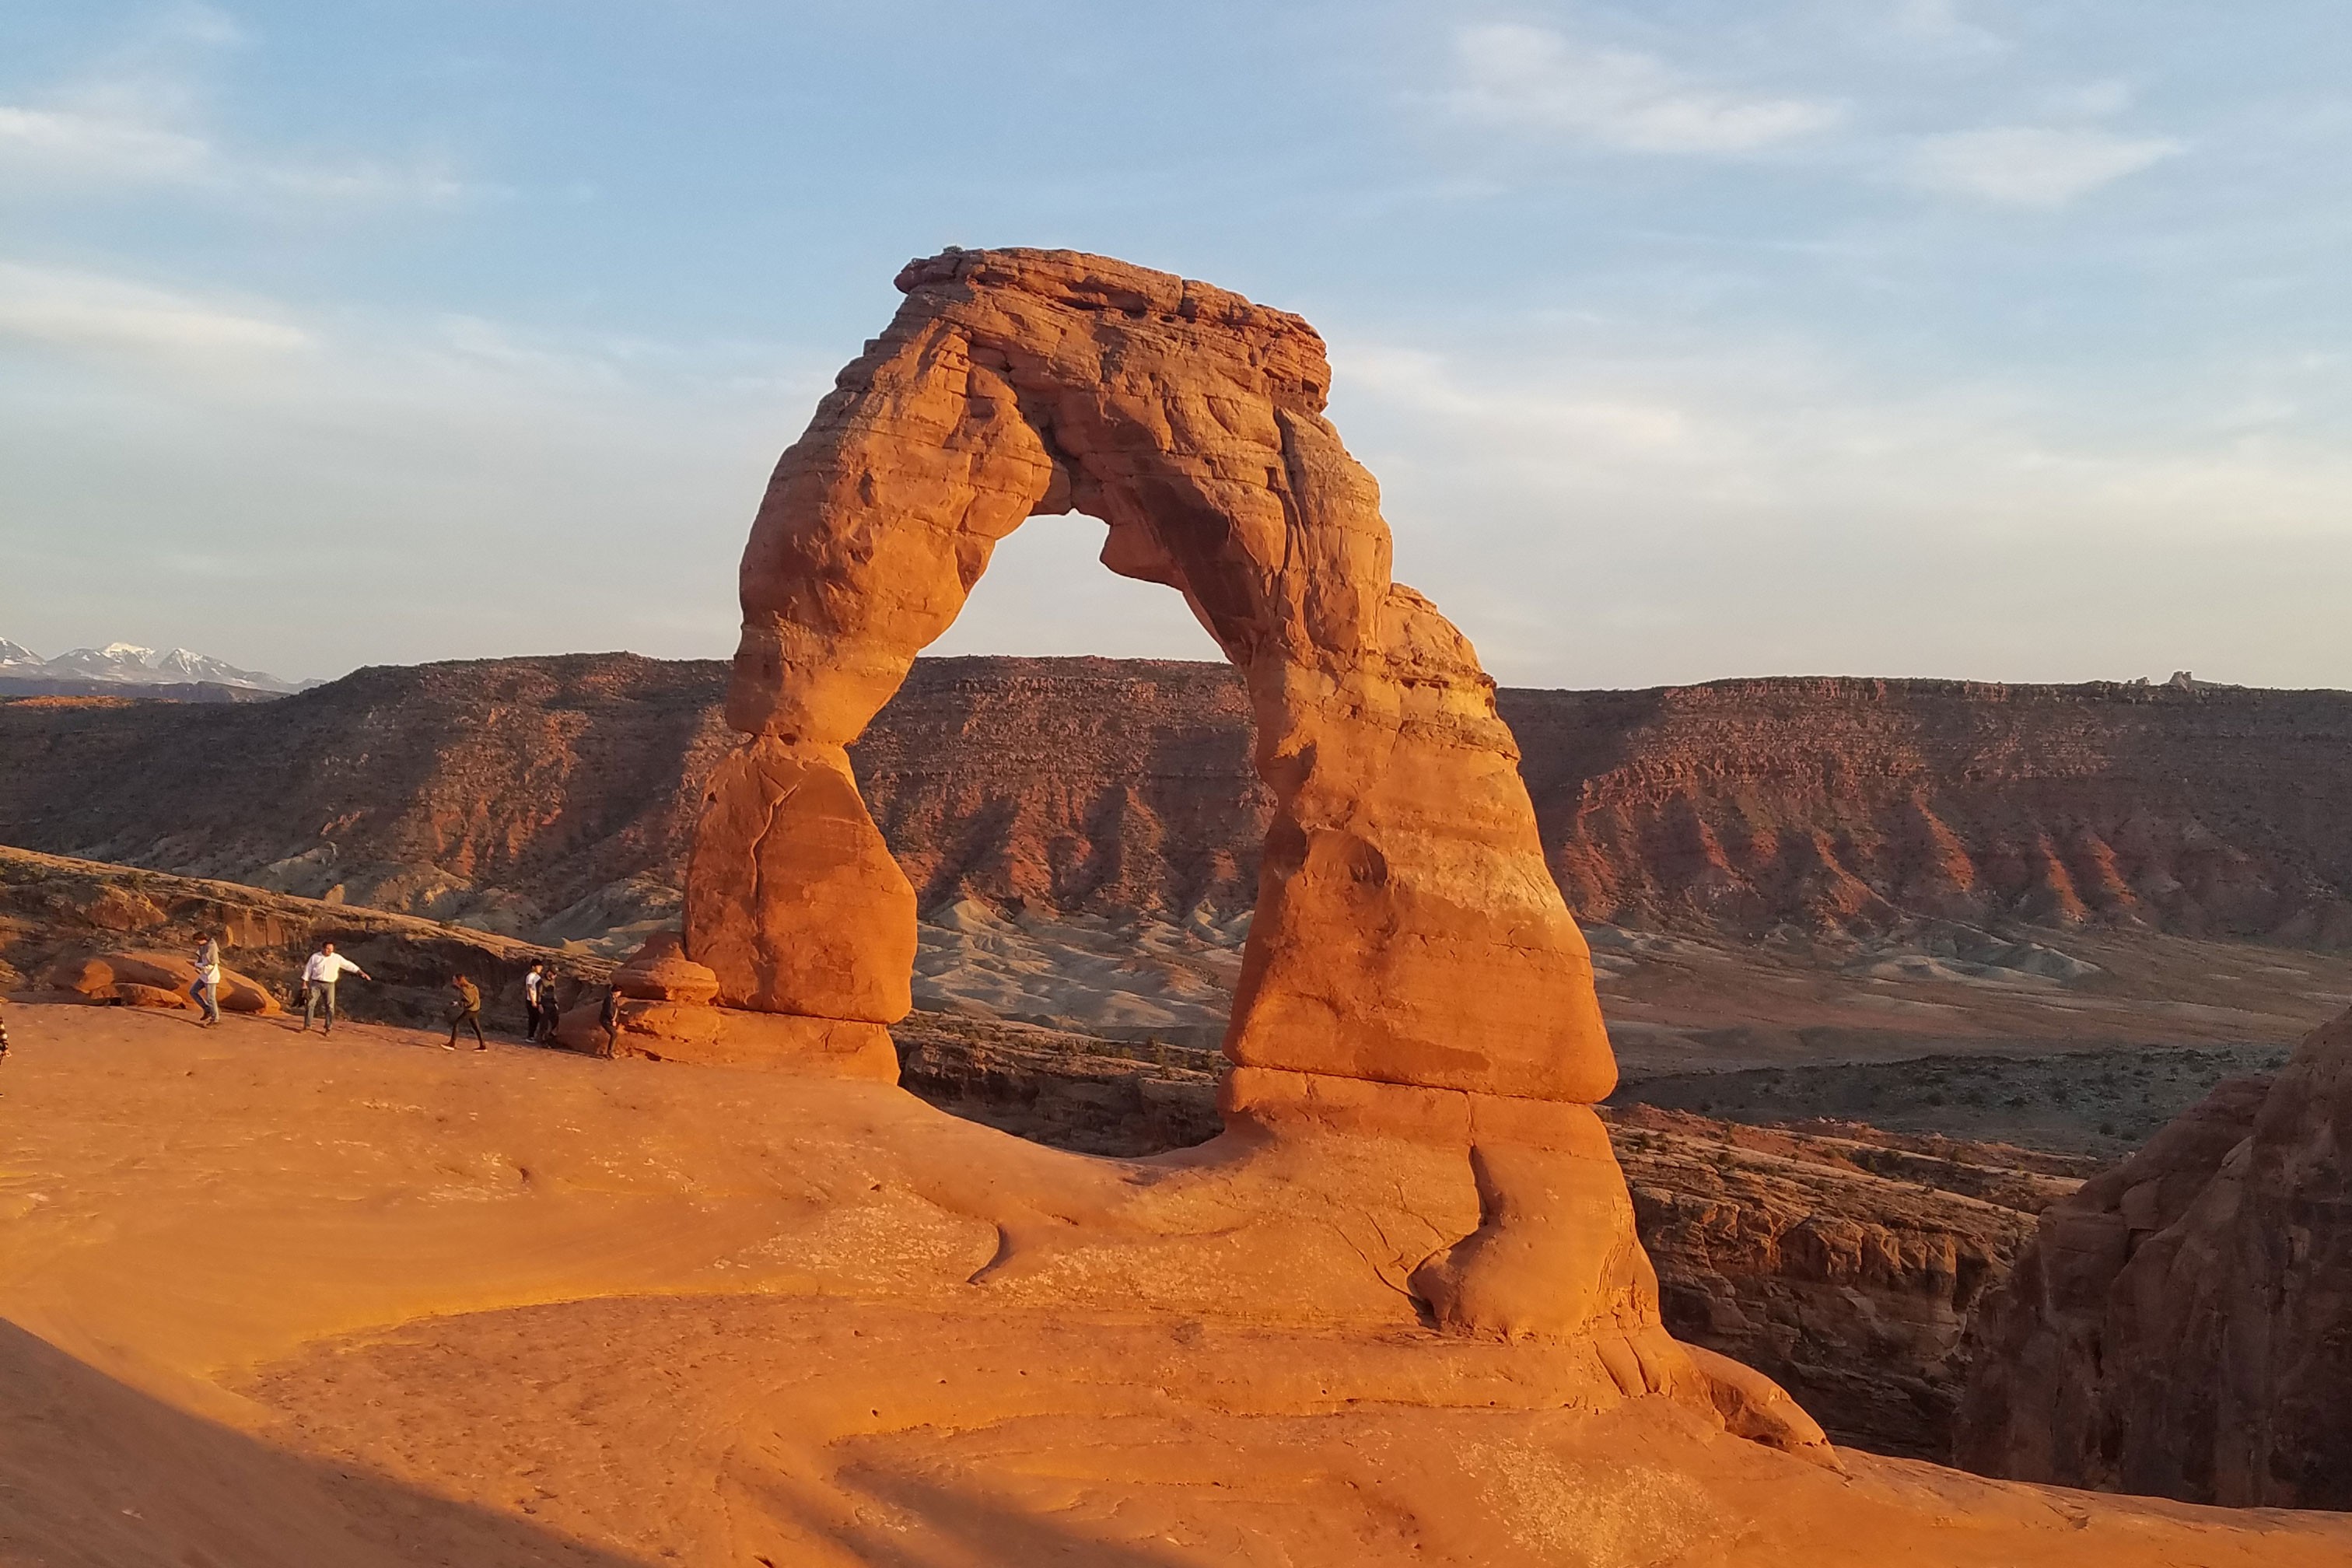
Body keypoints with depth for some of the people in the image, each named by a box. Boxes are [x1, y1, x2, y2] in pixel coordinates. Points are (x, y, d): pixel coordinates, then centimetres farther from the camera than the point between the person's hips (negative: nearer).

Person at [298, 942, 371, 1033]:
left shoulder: (337, 958, 1)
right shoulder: (315, 957, 1)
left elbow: (349, 965, -1)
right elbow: (308, 970, 7)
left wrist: (362, 973, -8)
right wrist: (304, 984, 5)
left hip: (329, 985, 0)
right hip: (316, 984, 0)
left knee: (330, 1006, -1)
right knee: (310, 1004, -3)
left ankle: (329, 1028, 8)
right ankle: (307, 1027, 4)